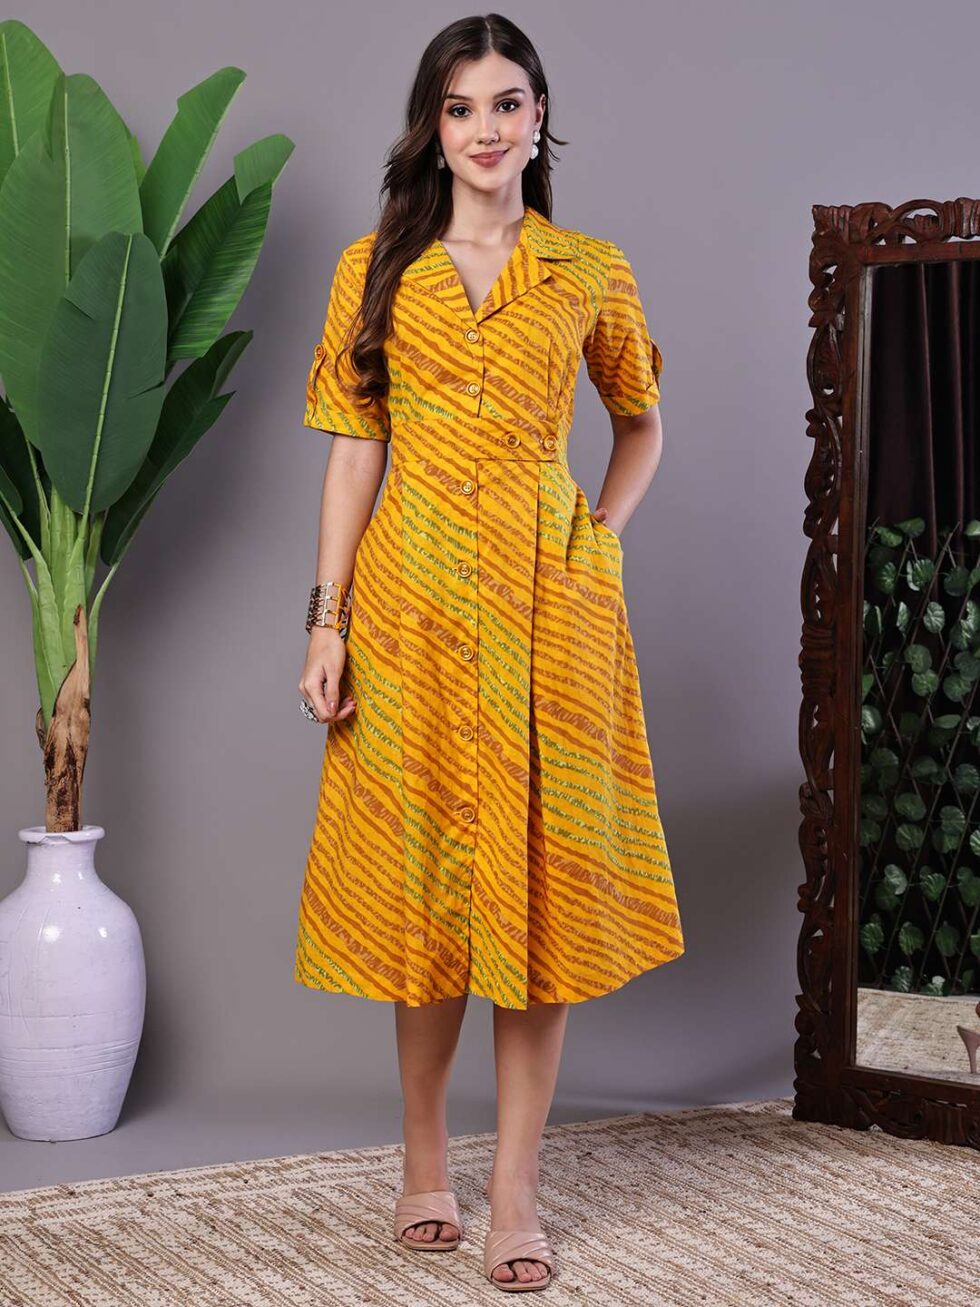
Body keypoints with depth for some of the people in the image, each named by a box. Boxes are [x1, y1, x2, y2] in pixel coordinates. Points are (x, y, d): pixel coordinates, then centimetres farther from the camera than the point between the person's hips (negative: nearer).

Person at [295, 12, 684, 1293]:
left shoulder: (592, 273, 6)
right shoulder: (378, 267, 6)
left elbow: (642, 426, 19)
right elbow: (353, 449, 3)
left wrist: (599, 537, 3)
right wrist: (328, 620, -3)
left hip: (547, 600, 0)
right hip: (413, 596, 0)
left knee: (539, 872, -1)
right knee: (423, 865, 5)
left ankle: (516, 1185, 7)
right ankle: (425, 1160, 20)